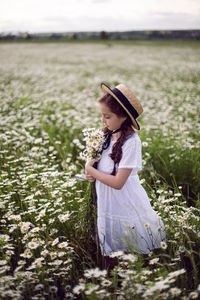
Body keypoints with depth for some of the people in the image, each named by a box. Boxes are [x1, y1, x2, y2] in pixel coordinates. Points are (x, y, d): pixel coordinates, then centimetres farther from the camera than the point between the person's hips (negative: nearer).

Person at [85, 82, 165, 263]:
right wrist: (92, 173, -5)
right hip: (109, 205, 7)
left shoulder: (131, 141, -24)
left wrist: (90, 169, -15)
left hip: (126, 206, -7)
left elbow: (118, 182, -25)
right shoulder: (110, 134, -1)